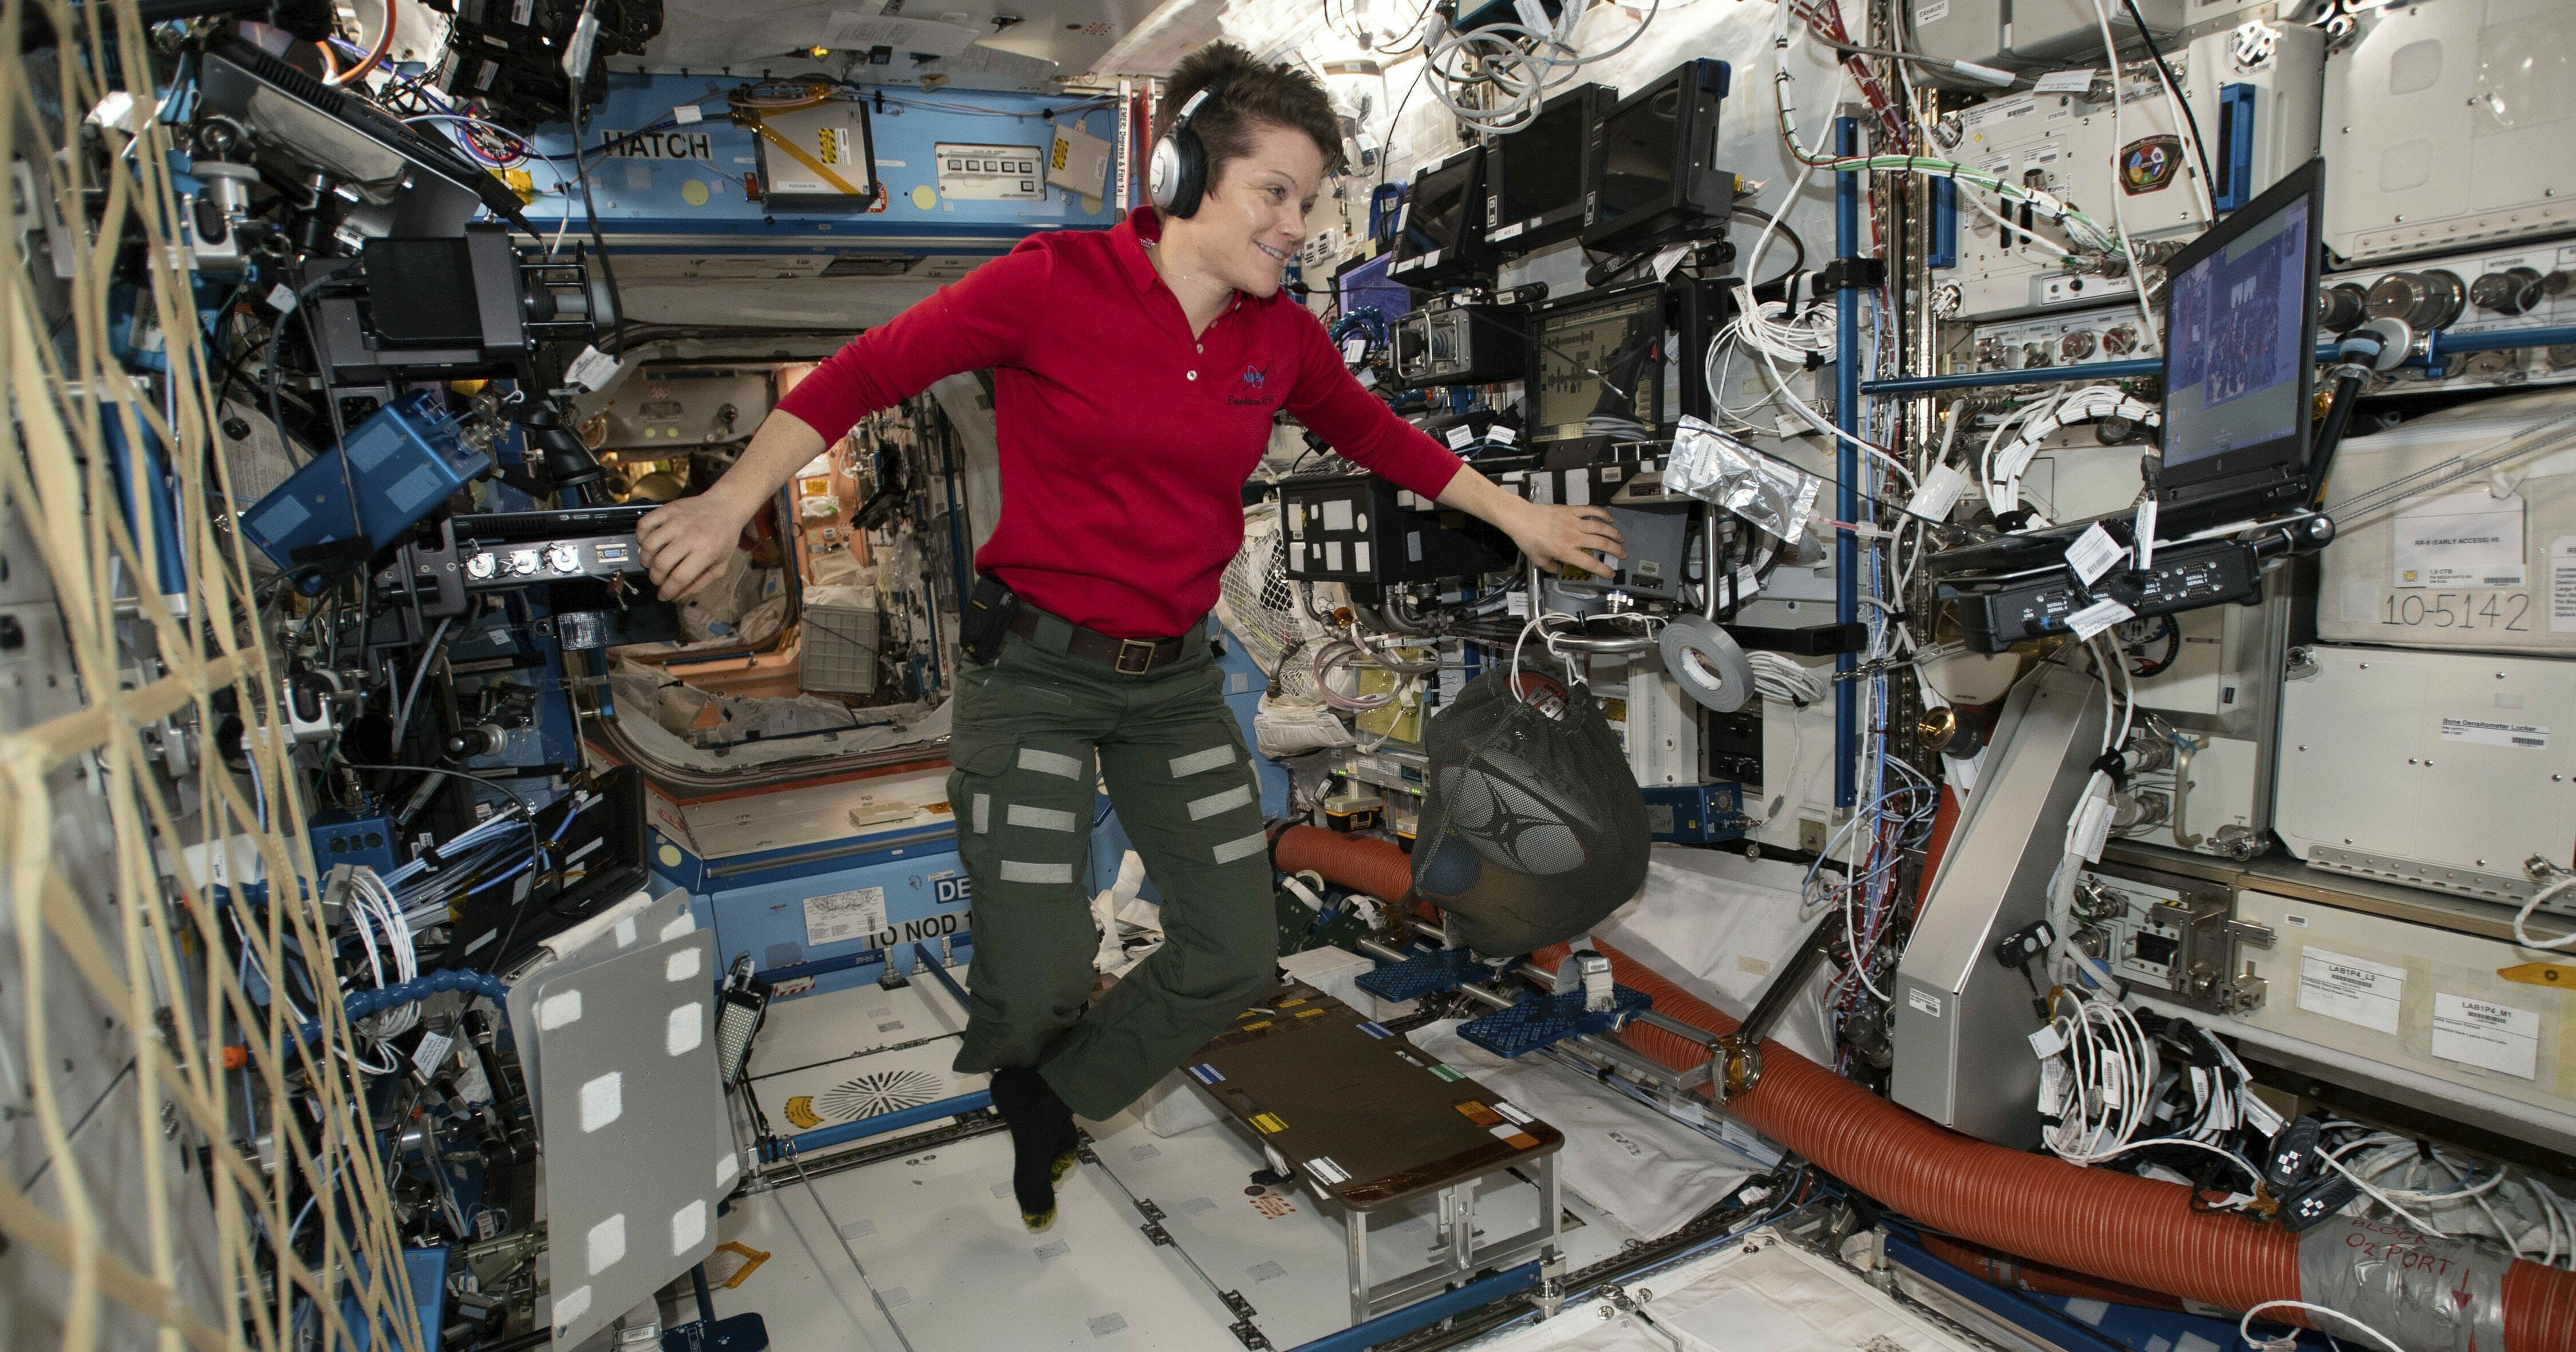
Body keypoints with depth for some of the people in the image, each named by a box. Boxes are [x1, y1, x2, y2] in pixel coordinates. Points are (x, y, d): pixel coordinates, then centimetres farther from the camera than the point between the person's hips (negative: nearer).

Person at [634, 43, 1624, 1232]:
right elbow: (866, 373, -8)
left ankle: (1037, 1117, 31)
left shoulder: (1282, 339, 3)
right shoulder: (1055, 283, -12)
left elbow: (1374, 433, 19)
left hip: (1174, 680, 6)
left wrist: (1518, 517, 21)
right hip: (1034, 668, -5)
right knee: (1038, 987, -6)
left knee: (1234, 961, 6)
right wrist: (736, 499, -17)